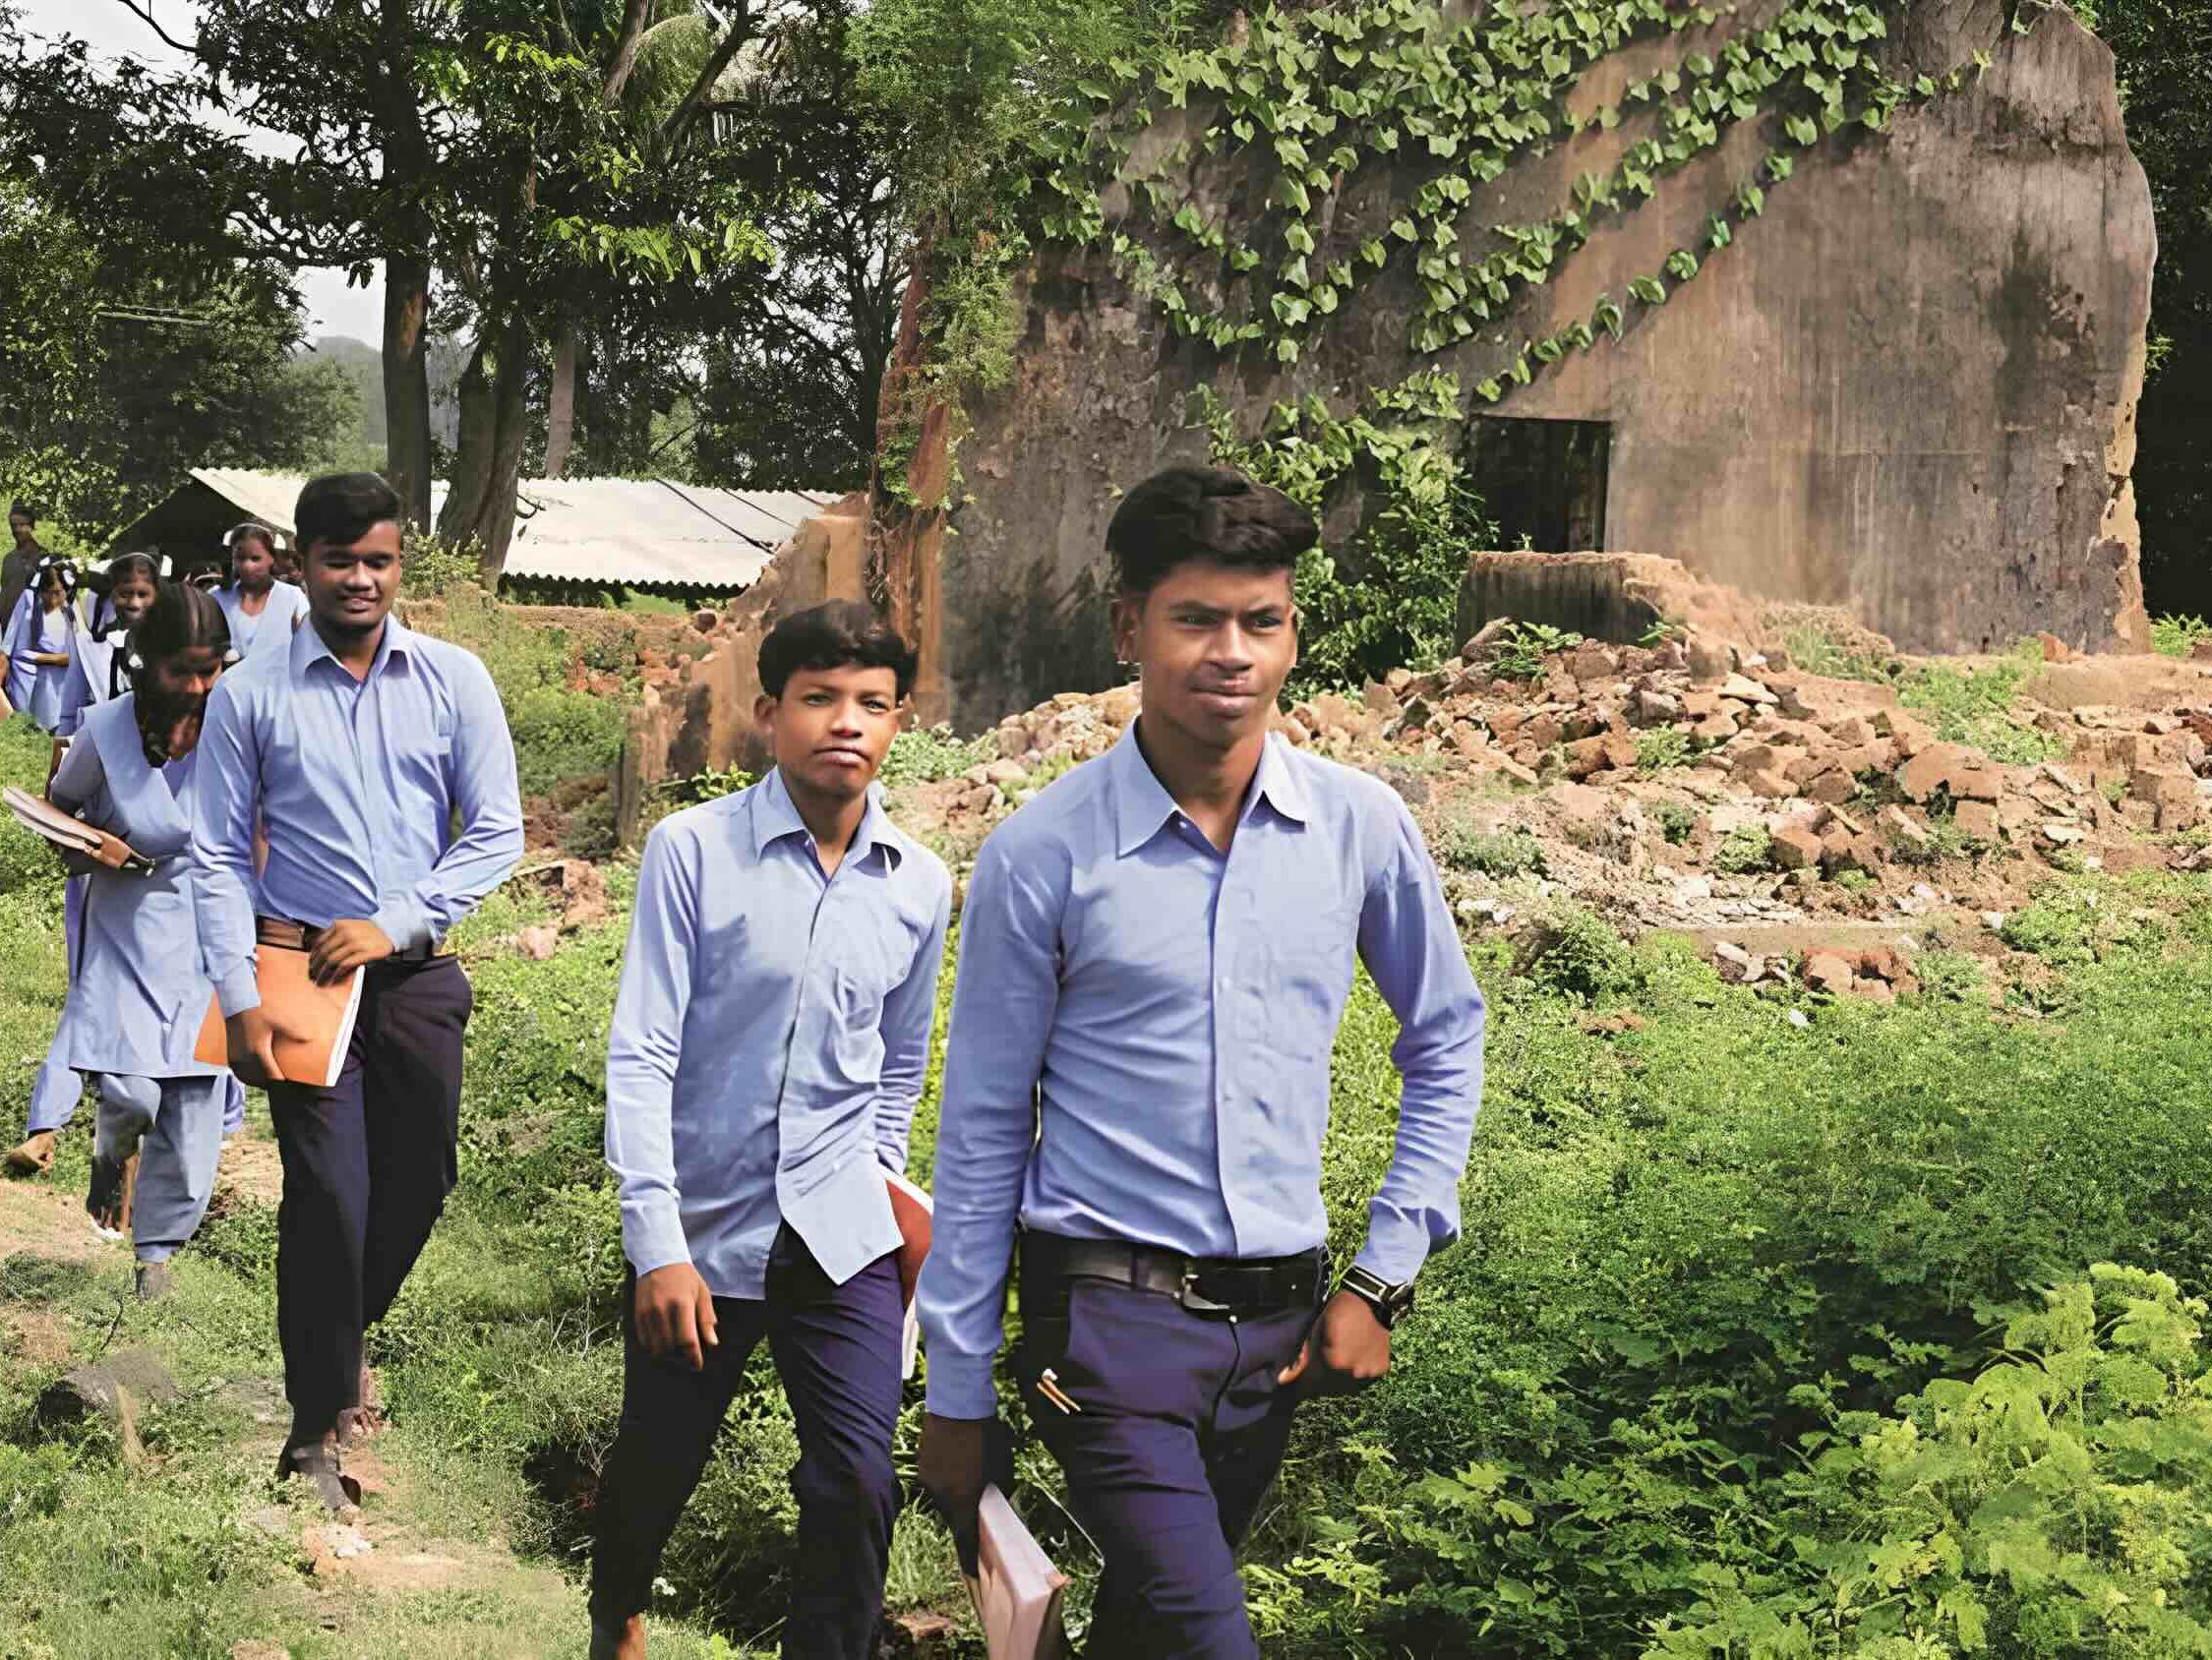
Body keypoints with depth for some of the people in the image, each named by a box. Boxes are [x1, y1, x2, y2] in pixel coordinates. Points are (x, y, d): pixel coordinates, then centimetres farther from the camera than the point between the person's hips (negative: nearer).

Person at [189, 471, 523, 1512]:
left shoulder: (453, 682, 2)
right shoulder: (250, 696, -2)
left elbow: (496, 831, 1)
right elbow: (218, 858, -1)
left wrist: (393, 922, -10)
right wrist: (240, 1002, -9)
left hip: (417, 976, 3)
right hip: (300, 973, -2)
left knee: (420, 1184, 11)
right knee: (329, 1195, -7)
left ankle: (339, 1337, 39)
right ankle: (319, 1426, 7)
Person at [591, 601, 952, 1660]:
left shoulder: (921, 885, 2)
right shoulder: (692, 851, -10)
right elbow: (639, 1056, -12)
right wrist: (658, 1247, -16)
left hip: (844, 1241, 2)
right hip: (701, 1228, -2)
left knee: (857, 1484, -10)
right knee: (657, 1464, 14)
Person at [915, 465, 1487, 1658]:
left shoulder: (1362, 827, -1)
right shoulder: (1040, 856, -9)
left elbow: (1445, 1042, 13)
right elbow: (980, 1131, -2)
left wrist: (1385, 1275, 6)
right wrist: (957, 1393, 1)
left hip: (1277, 1322, 4)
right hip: (1111, 1319, -4)